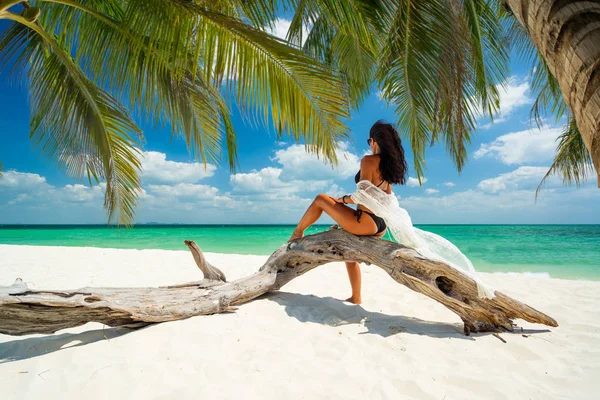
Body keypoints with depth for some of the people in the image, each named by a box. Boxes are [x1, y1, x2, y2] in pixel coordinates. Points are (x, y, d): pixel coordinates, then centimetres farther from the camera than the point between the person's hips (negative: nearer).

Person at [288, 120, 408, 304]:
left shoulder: (369, 160, -11)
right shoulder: (389, 164, 14)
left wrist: (342, 199, -1)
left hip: (366, 222, -9)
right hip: (381, 226, 9)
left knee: (320, 199, 4)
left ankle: (298, 232, 21)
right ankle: (356, 297, 31)